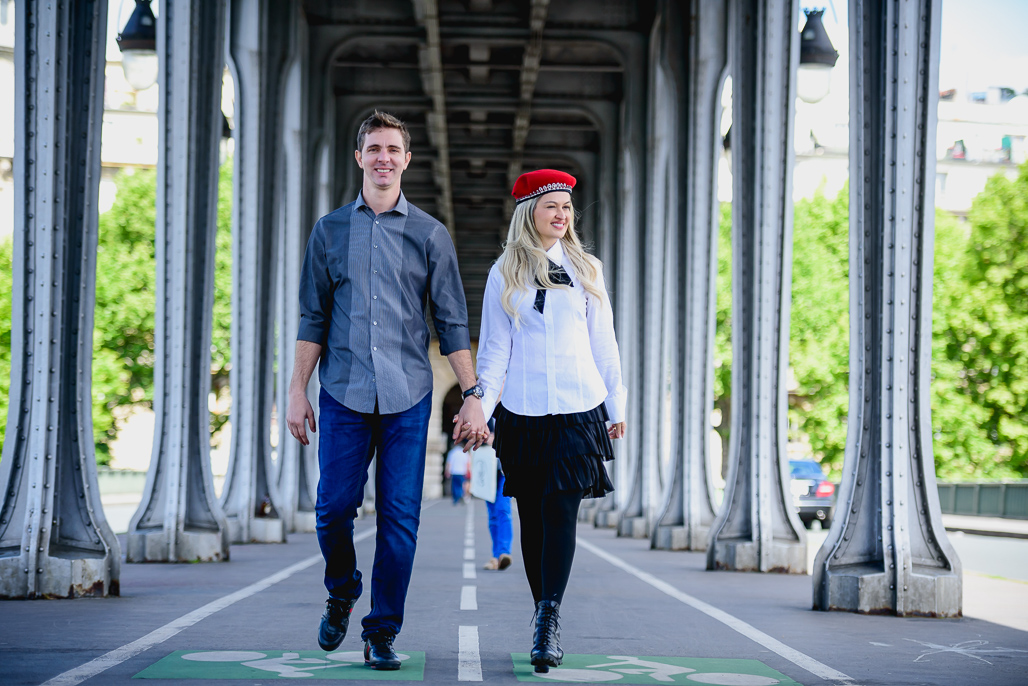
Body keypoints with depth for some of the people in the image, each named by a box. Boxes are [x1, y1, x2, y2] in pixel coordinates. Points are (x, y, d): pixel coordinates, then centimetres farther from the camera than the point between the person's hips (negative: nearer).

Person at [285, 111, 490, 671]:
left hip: (408, 395, -1)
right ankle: (341, 595, 26)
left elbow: (451, 323, 7)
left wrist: (472, 396, 1)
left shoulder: (429, 235, 7)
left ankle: (382, 634, 7)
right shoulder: (331, 231, 10)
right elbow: (313, 319, 11)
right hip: (345, 392, 1)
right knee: (334, 506, -3)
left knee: (399, 518, -3)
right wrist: (297, 390, 5)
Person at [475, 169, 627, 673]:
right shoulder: (505, 274, 7)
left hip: (579, 409, 0)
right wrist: (479, 406, -5)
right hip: (522, 413, 1)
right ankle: (547, 623, 13)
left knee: (561, 510, -13)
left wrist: (617, 408, 12)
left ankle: (548, 625, -19)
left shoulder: (586, 270, 10)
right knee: (533, 517, 3)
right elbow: (493, 349, 7)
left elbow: (603, 343, 13)